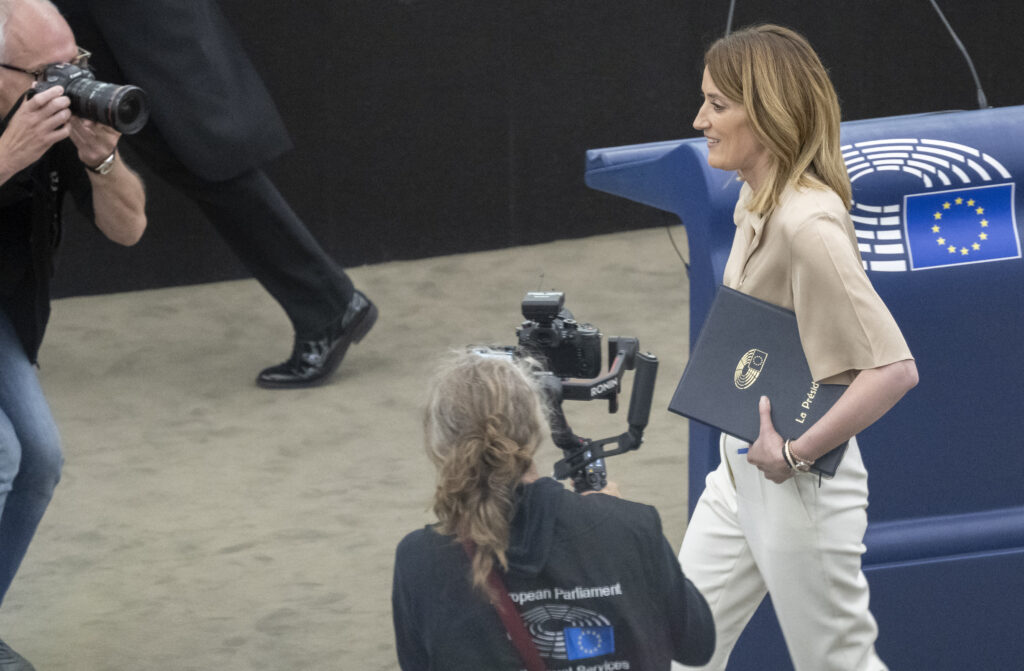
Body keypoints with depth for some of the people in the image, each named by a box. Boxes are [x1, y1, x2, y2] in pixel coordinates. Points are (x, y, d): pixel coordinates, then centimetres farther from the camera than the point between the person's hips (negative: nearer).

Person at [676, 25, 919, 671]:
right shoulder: (757, 203, 4)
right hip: (740, 474, 9)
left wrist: (795, 454, -25)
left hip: (799, 490, -9)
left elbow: (894, 369, -32)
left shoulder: (807, 225, -26)